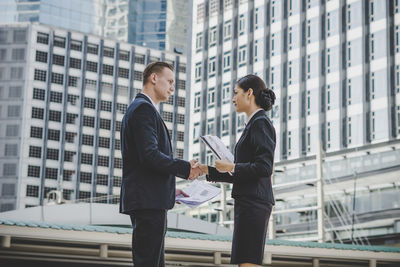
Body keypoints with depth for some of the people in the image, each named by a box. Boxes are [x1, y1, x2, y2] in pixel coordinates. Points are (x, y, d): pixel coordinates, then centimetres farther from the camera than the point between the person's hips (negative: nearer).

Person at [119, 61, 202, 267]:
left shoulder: (138, 108, 24)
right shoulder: (144, 108, -9)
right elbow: (150, 155, -21)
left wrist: (170, 191, 19)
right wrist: (186, 168, -13)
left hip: (149, 201, 11)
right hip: (147, 201, -11)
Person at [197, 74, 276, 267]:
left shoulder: (260, 123, -7)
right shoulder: (253, 124, 22)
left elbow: (264, 167, -18)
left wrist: (232, 167, -11)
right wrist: (208, 171, 17)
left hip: (254, 201, -10)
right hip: (249, 202, 10)